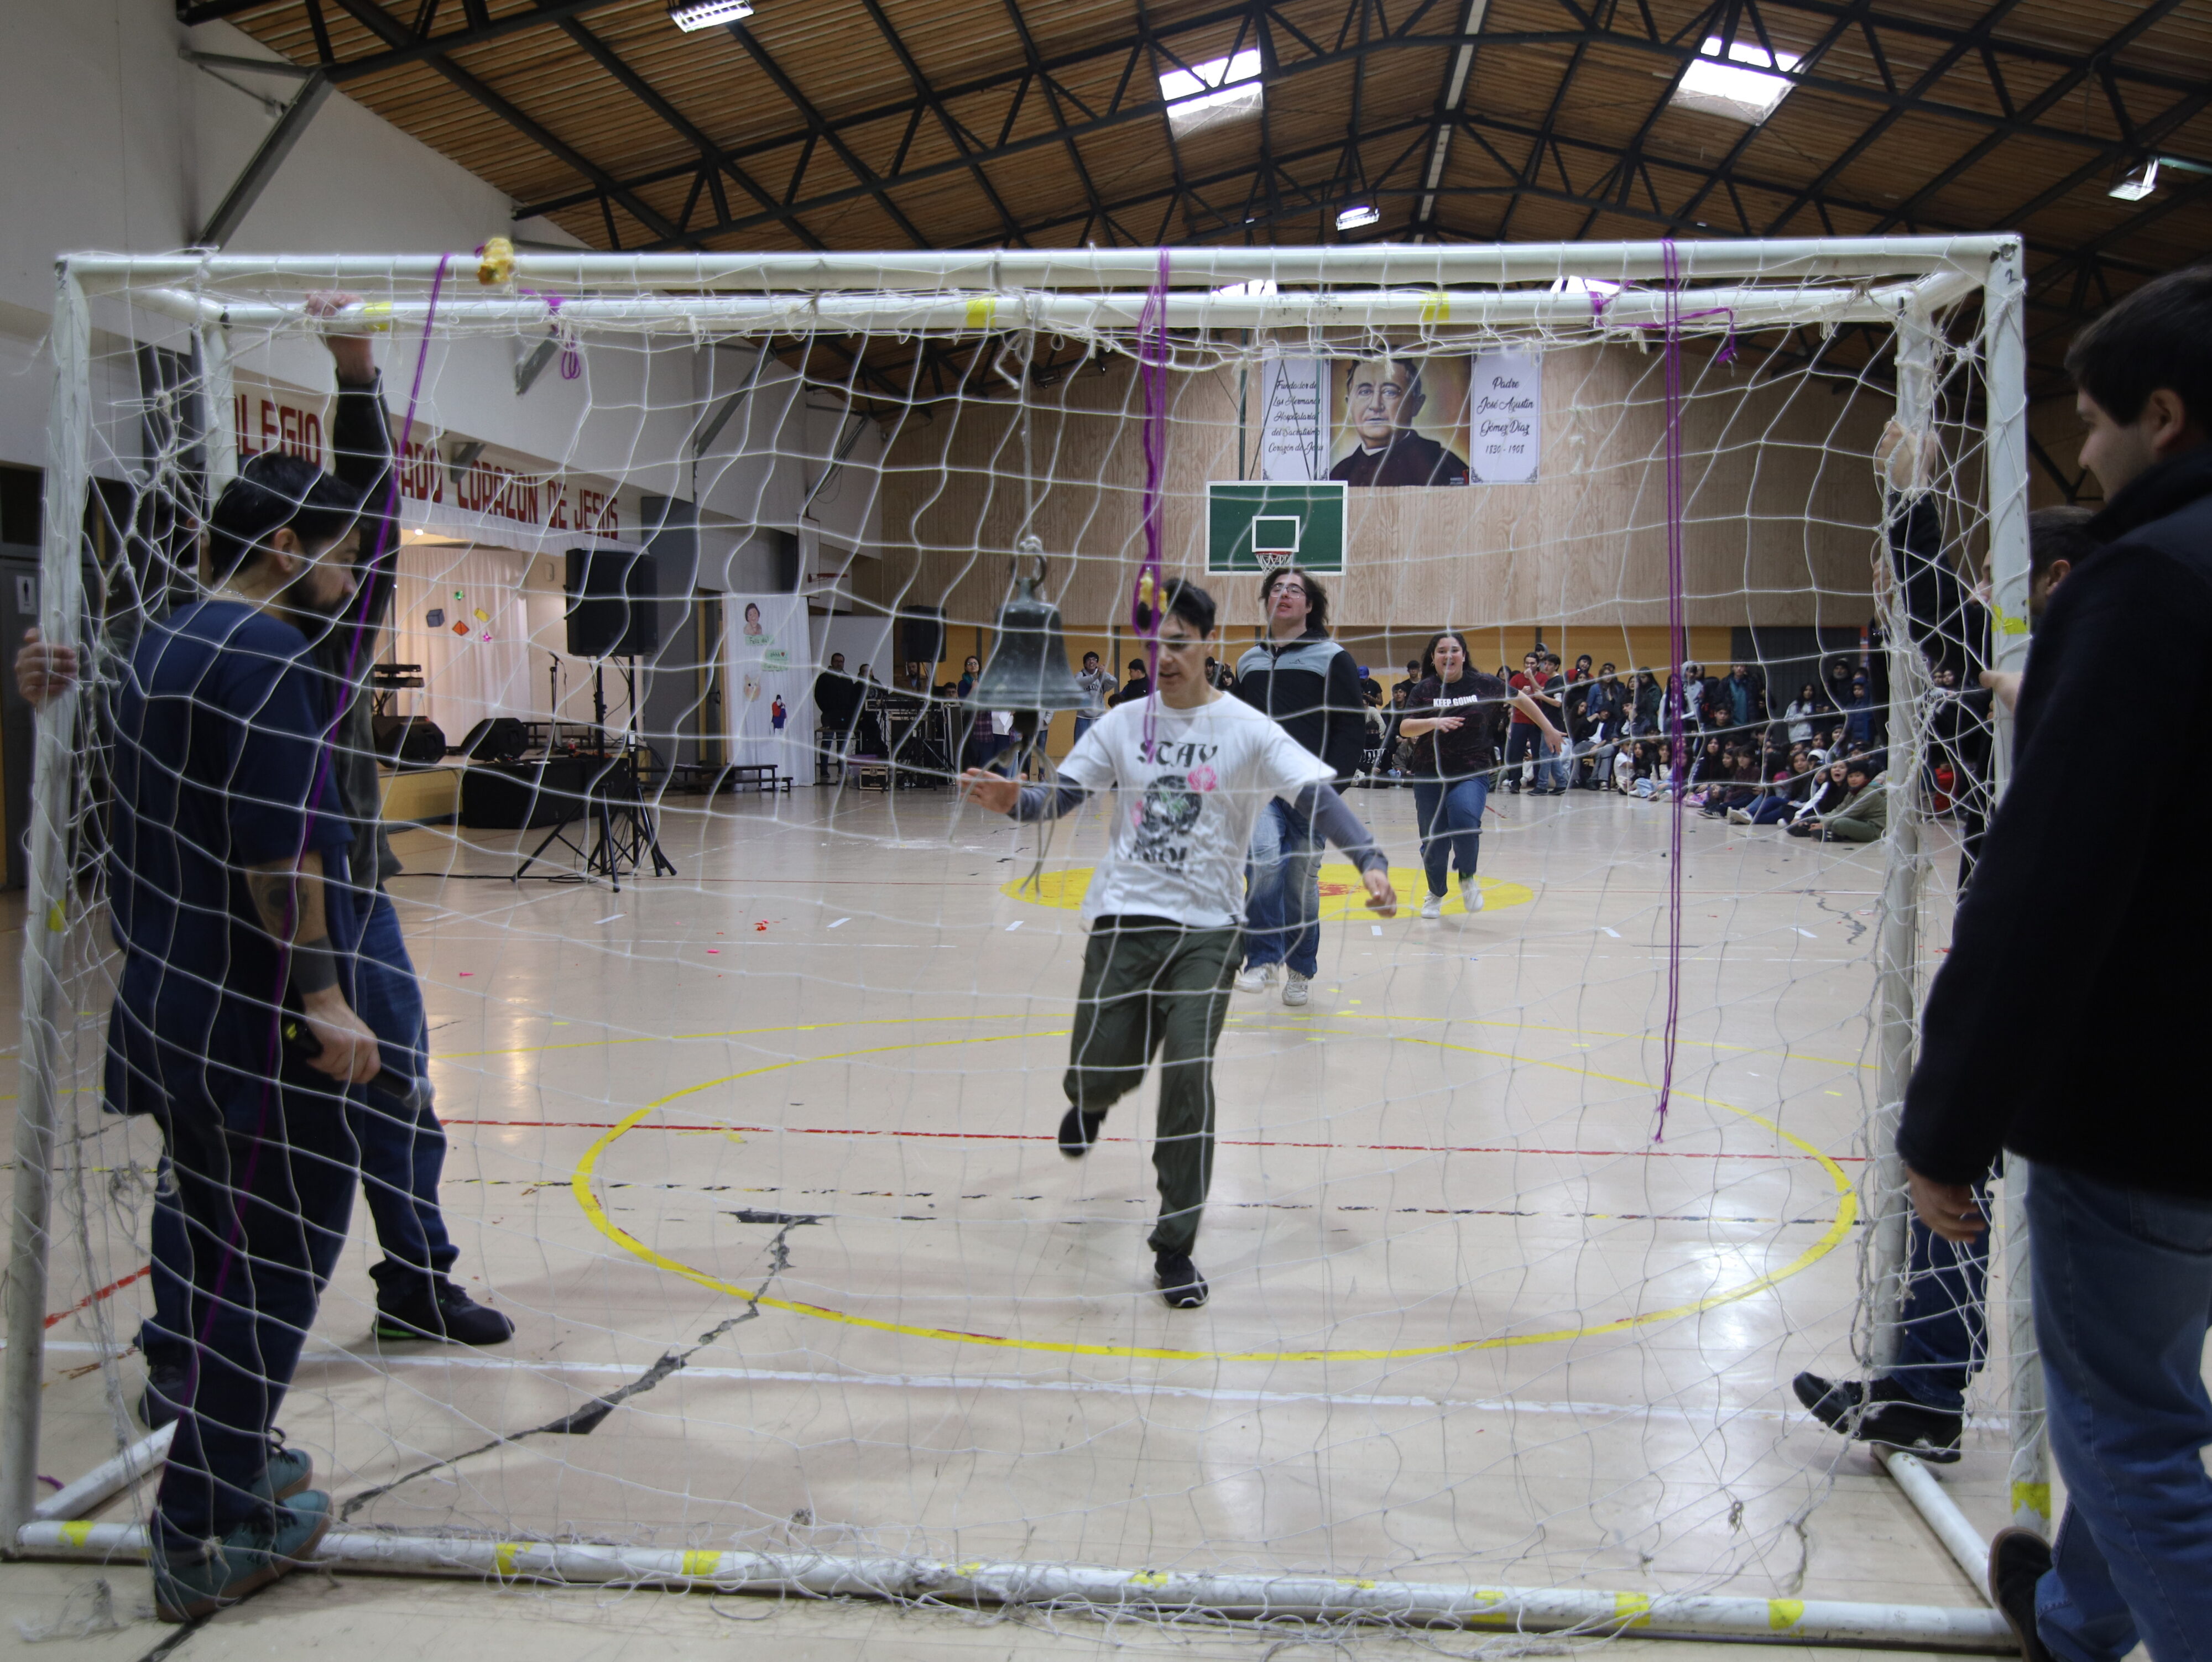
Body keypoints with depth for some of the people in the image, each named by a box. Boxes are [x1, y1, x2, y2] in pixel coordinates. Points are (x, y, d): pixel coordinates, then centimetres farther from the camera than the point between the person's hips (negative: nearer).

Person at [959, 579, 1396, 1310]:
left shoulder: (1246, 730, -2)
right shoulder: (1124, 723, 6)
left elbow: (1317, 797, -11)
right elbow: (1059, 797, 4)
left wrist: (1369, 861, -26)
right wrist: (1016, 801, -18)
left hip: (1207, 928, -2)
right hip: (1124, 919, 2)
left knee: (1189, 1077, -13)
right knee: (1102, 1071, 2)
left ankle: (1174, 1249, 2)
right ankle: (1090, 1102, 45)